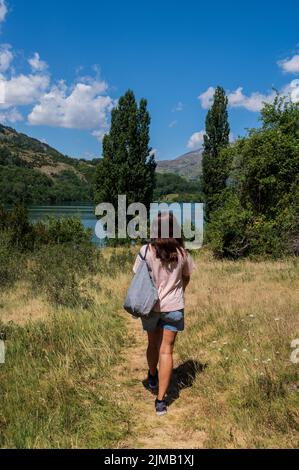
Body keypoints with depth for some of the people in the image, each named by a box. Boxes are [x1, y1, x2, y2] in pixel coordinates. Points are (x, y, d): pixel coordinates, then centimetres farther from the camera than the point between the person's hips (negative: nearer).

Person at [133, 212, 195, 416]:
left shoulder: (147, 251, -14)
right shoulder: (182, 253, -7)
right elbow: (186, 279, 6)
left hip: (151, 306, 0)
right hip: (174, 307, 0)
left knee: (153, 344, 22)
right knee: (166, 350, 4)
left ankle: (153, 378, 48)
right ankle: (161, 400, 4)